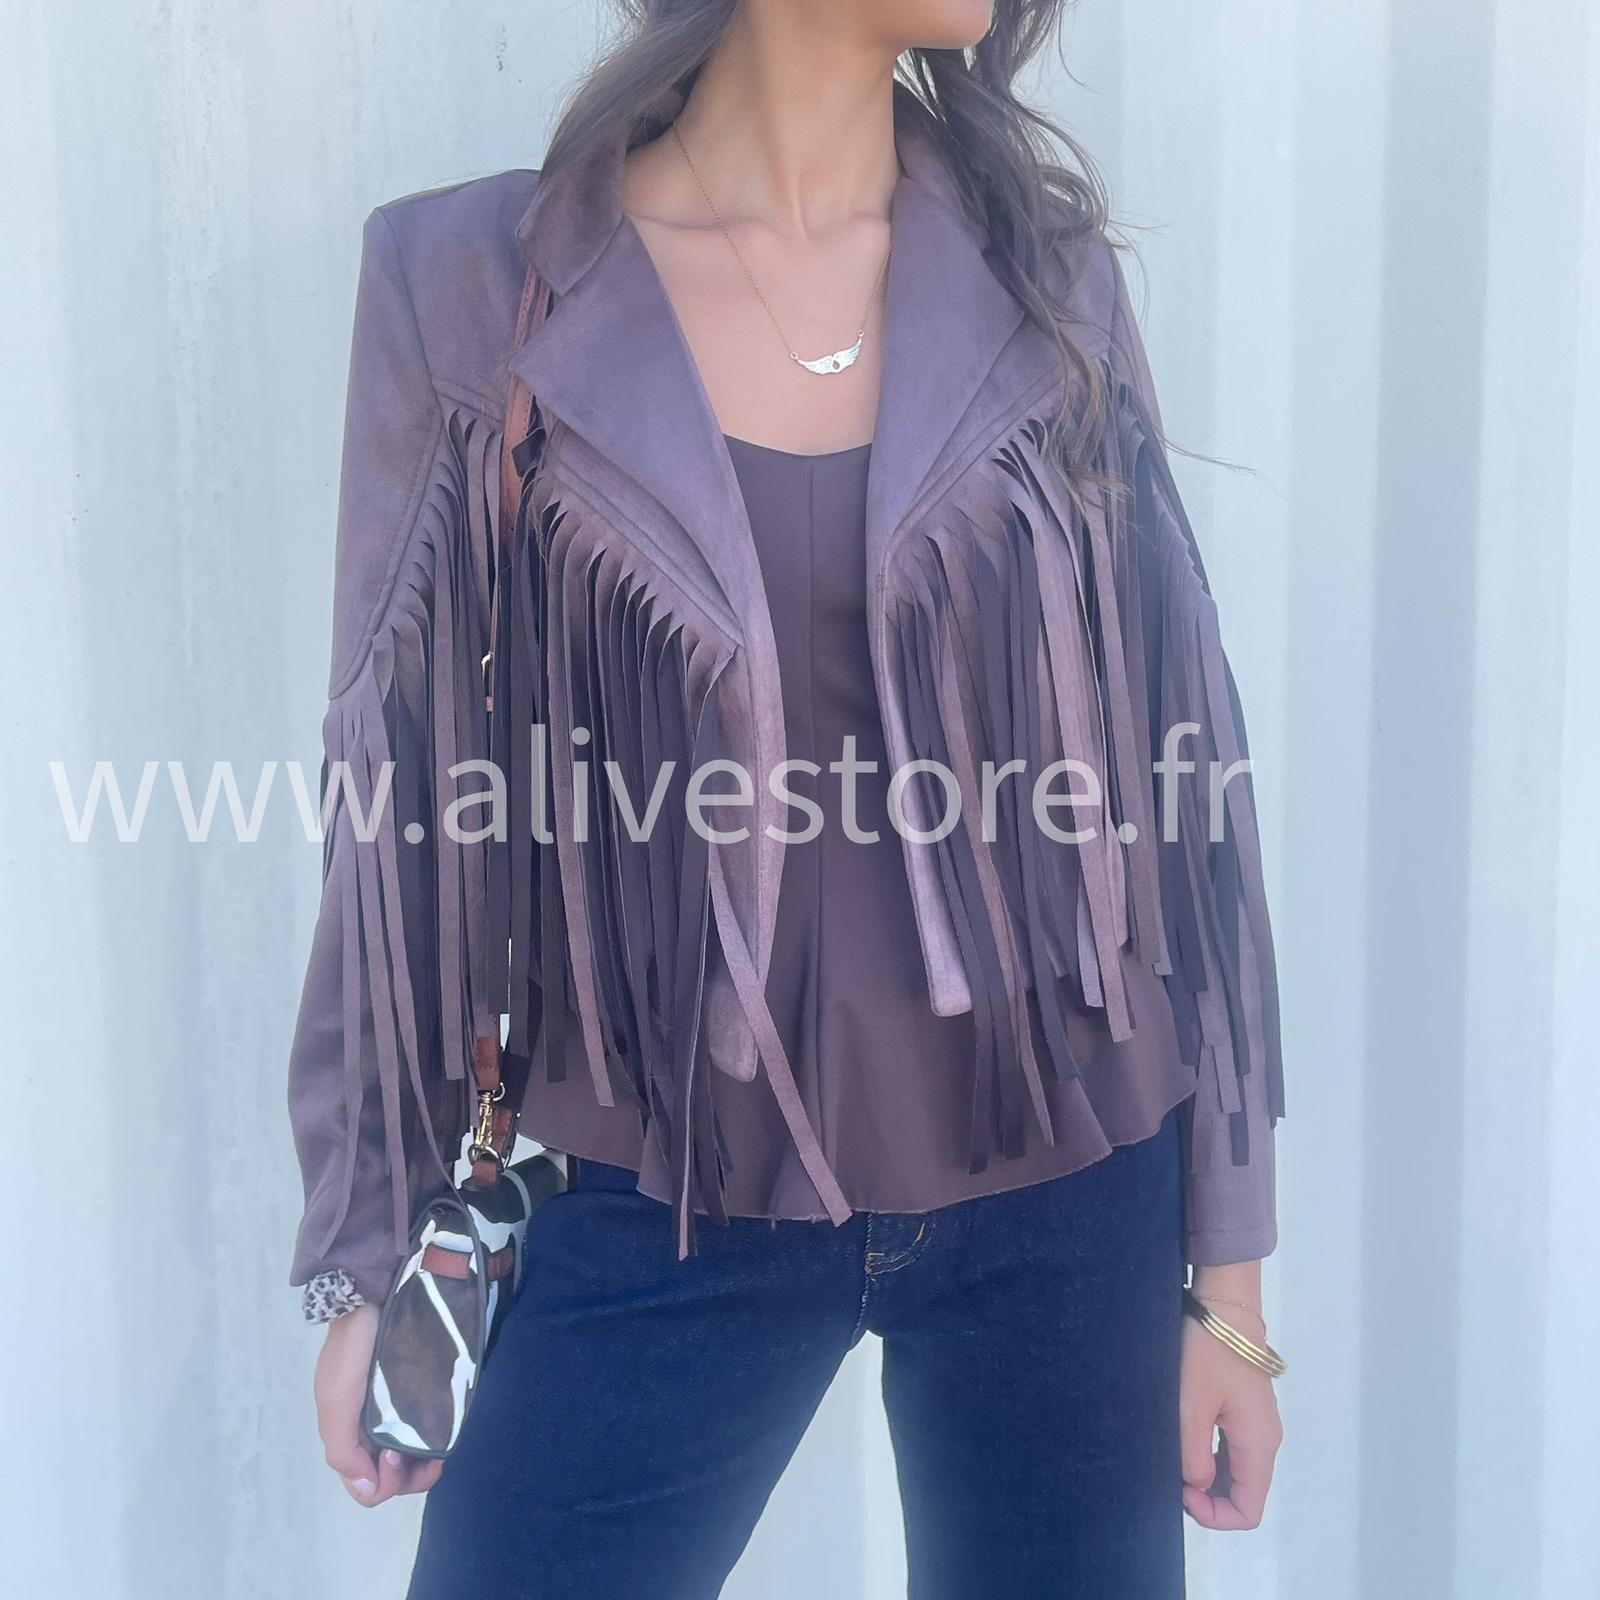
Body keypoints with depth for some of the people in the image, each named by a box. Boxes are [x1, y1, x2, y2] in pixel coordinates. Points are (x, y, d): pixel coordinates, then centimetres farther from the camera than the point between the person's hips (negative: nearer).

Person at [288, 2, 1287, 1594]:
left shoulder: (1044, 275, 0)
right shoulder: (476, 280, -5)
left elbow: (1179, 778, 2)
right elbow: (406, 793, 0)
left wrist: (1228, 1267, 3)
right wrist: (364, 1253, 3)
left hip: (1060, 1194, 2)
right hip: (662, 1211, -1)